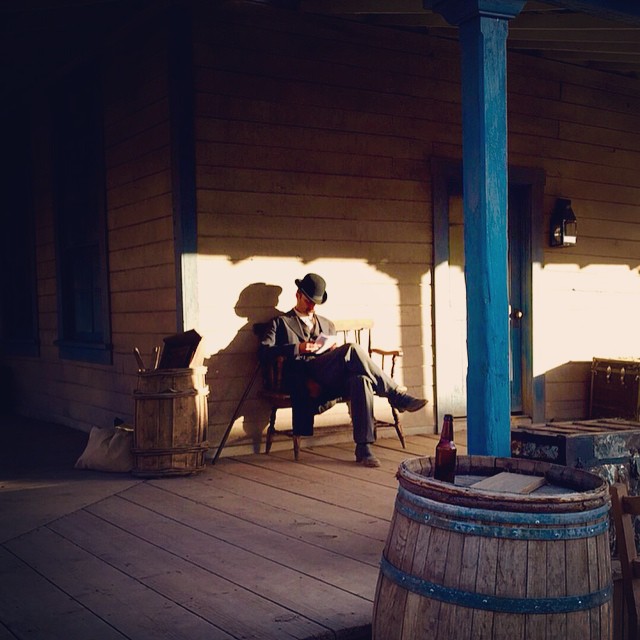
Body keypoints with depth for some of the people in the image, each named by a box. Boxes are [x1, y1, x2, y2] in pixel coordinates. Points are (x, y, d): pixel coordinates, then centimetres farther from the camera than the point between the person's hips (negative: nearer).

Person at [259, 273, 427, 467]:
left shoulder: (327, 324, 35)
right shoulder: (280, 323, 19)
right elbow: (264, 351, 1)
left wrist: (336, 351, 7)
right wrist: (298, 348, -10)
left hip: (332, 381, 5)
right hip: (302, 380, -5)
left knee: (361, 380, -34)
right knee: (353, 349, -31)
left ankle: (363, 447, -38)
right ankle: (397, 396, -26)